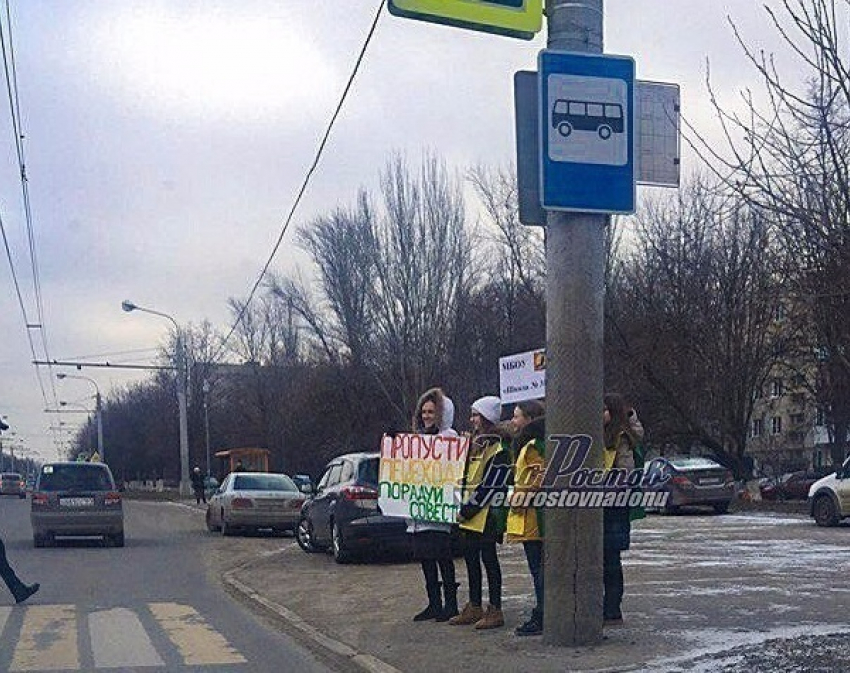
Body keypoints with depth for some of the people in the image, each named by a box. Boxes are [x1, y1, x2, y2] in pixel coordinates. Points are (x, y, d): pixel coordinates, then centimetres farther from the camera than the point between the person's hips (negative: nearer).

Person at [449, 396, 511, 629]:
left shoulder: (497, 449, -12)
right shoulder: (472, 442, 15)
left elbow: (490, 485, -16)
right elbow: (465, 477, 22)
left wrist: (467, 511, -16)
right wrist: (462, 509, 11)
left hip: (486, 514, -8)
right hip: (468, 514, 8)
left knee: (488, 559, -3)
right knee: (470, 558, 11)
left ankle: (495, 610, 3)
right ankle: (474, 607, 20)